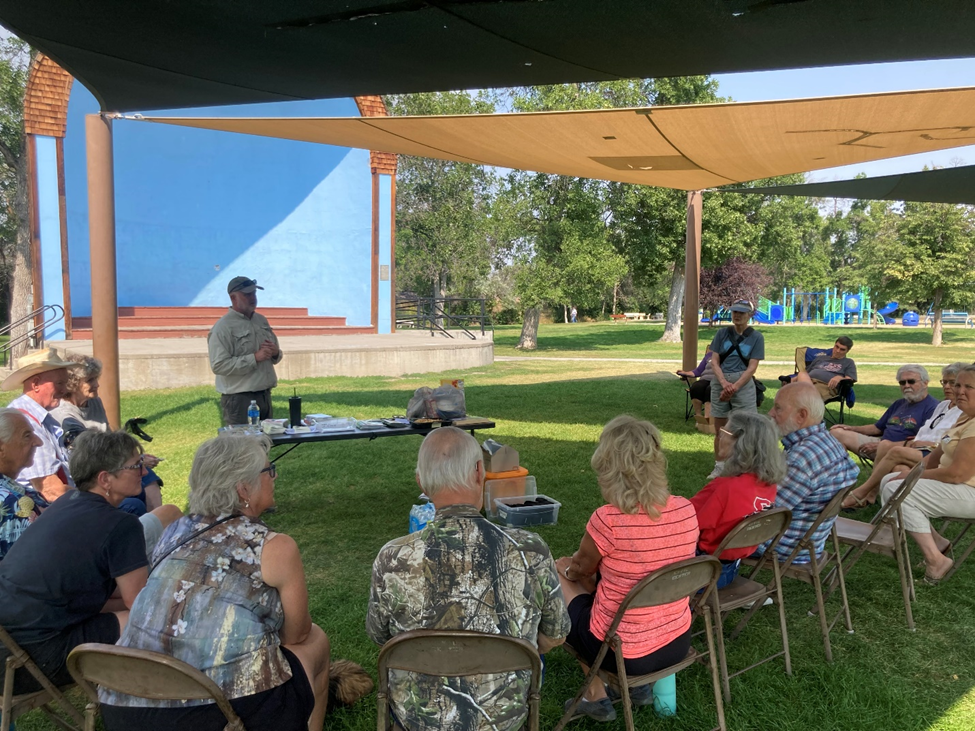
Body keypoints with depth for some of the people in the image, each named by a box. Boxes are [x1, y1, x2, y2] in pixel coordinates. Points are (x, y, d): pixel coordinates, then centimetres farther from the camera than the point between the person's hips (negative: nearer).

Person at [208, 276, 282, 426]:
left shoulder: (261, 320, 14)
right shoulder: (223, 327, -9)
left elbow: (274, 357, 23)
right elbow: (218, 366, -19)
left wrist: (275, 353, -2)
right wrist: (255, 358, -21)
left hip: (265, 395, 7)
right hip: (238, 400, -7)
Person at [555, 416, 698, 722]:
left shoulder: (608, 520, -26)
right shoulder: (686, 510, -10)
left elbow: (579, 569, -4)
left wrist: (566, 566, 18)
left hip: (624, 652, -5)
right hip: (678, 643, 6)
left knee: (558, 575, 17)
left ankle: (596, 695, 24)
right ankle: (641, 684, 30)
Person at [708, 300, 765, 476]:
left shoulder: (756, 337, 0)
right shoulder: (722, 333, 5)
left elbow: (752, 367, -5)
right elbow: (714, 361, 1)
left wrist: (734, 387, -15)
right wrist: (724, 382, -14)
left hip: (743, 384, -2)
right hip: (720, 383, 3)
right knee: (719, 430, 9)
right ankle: (719, 466, 21)